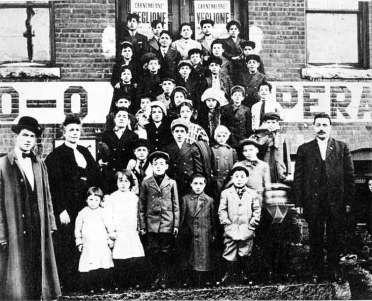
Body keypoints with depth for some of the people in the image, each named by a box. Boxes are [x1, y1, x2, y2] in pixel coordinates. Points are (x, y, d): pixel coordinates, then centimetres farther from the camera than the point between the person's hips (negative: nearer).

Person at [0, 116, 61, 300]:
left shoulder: (39, 165, 12)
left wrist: (50, 223, 7)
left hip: (39, 231, 5)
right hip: (15, 232, -5)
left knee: (39, 272, 9)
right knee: (17, 281, 1)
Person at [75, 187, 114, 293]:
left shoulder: (102, 212, 2)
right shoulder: (82, 213, 6)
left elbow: (110, 226, 6)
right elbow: (78, 228, 11)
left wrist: (111, 239, 6)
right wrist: (79, 242, 10)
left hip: (102, 244, 0)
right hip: (88, 245, 1)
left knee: (104, 266, -3)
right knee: (88, 266, -5)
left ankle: (103, 286, 9)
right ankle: (90, 287, 3)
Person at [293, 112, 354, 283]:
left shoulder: (342, 148, 6)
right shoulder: (304, 149, 5)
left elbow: (349, 176, 4)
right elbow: (298, 178, 3)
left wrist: (348, 201, -1)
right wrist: (299, 203, -3)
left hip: (337, 203, 0)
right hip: (313, 203, 0)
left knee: (335, 238, 8)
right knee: (315, 239, 8)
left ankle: (334, 269, 23)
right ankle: (316, 270, 22)